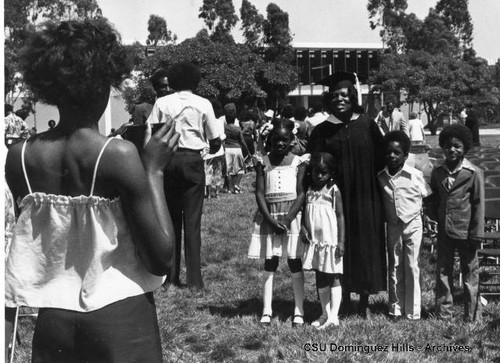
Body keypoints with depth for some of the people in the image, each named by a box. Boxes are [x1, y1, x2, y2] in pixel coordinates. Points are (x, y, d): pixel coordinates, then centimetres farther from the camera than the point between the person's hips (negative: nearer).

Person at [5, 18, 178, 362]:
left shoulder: (19, 157, -4)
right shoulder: (118, 154, -17)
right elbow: (162, 257, -15)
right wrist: (154, 169, -8)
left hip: (54, 318, 4)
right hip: (120, 319, -4)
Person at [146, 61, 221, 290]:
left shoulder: (162, 103, 4)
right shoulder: (203, 104, 2)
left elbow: (149, 136, -2)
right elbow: (215, 141, 5)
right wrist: (212, 149, 26)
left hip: (168, 159, 2)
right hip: (193, 159, -1)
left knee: (170, 217, 10)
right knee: (192, 220, 0)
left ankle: (171, 276, 13)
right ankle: (194, 279, -1)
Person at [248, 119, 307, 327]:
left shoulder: (298, 163, 0)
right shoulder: (263, 162, 2)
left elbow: (301, 193, -4)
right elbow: (259, 193, -2)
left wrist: (287, 219, -15)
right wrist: (271, 220, -12)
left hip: (292, 215, -1)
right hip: (269, 216, 1)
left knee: (295, 263, 2)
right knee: (269, 263, 4)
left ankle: (299, 310, 7)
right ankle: (267, 311, 7)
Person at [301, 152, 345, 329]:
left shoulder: (333, 191, -8)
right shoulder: (309, 191, 6)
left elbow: (340, 216, -9)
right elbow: (304, 213, 13)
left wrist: (341, 241, -13)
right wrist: (302, 227, -7)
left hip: (331, 241, -5)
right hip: (314, 241, 5)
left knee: (334, 279, -1)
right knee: (320, 280, 12)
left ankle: (333, 316, -2)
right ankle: (325, 314, 20)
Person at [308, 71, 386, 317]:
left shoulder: (367, 126, 1)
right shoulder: (322, 131, 2)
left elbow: (381, 160, 3)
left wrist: (379, 191, -2)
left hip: (365, 199, 0)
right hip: (336, 200, 0)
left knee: (366, 249, 5)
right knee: (340, 250, 5)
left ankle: (365, 302, 17)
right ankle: (344, 301, 19)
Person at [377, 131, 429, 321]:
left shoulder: (415, 175, -11)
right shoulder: (381, 177, -3)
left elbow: (427, 197, 3)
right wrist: (383, 218, 3)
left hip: (412, 224, -3)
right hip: (392, 226, 3)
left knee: (412, 268, 0)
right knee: (394, 268, 9)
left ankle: (412, 312, 7)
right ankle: (395, 309, 18)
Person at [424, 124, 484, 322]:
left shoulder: (474, 173, -9)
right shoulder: (437, 172, 4)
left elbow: (478, 204, -7)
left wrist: (477, 235, -8)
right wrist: (431, 216, 1)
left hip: (465, 231, -4)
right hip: (444, 230, 4)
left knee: (470, 272, 6)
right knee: (443, 271, 9)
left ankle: (472, 315, 15)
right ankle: (443, 313, 19)